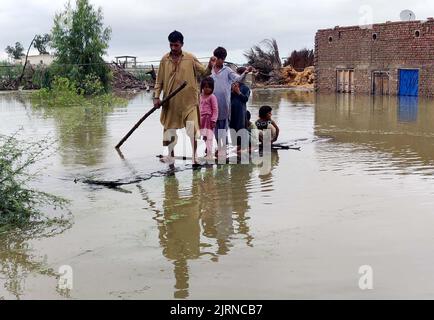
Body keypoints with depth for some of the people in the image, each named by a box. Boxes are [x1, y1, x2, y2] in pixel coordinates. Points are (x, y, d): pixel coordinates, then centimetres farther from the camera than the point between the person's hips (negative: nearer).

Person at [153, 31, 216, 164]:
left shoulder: (191, 58, -3)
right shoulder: (165, 59, 3)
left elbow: (204, 73, 0)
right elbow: (159, 80, 7)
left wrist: (210, 67, -21)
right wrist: (156, 97, -2)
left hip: (189, 101, -3)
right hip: (171, 101, 3)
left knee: (192, 131, -9)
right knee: (169, 129, 14)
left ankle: (194, 158, 1)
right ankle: (171, 155, 32)